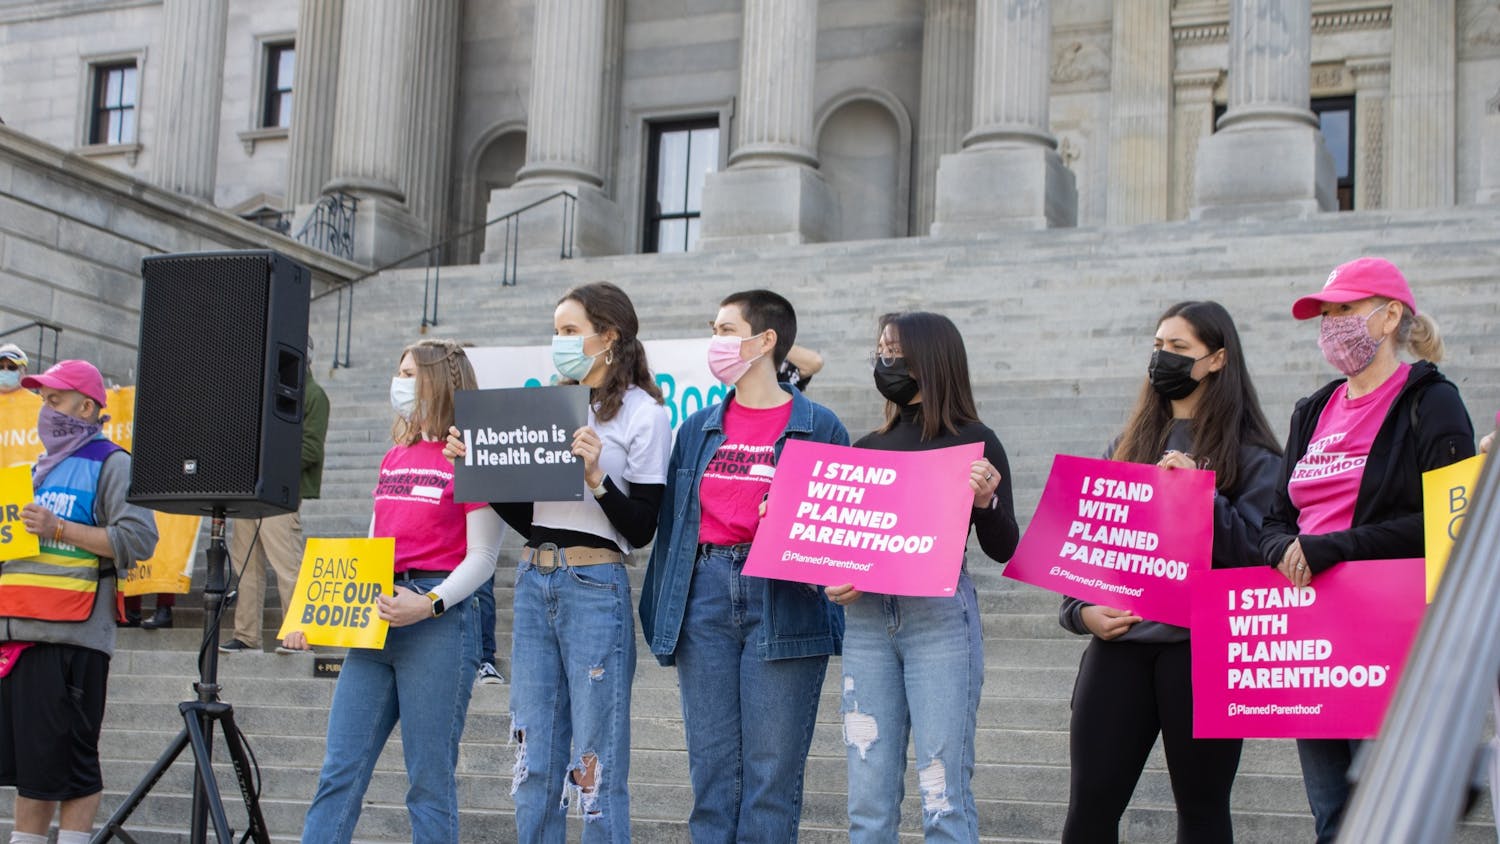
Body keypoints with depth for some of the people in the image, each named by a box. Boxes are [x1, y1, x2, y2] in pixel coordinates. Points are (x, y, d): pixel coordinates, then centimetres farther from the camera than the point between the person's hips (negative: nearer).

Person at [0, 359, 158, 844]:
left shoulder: (111, 465, -2)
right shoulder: (40, 469, 22)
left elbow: (138, 539, -15)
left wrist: (58, 528, -18)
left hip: (71, 637, -8)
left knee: (68, 762, -5)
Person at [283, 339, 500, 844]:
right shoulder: (394, 457, 17)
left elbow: (481, 557, -9)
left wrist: (431, 604, -23)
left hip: (439, 622, -7)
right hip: (375, 619, 7)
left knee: (430, 779, -2)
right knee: (340, 771, 3)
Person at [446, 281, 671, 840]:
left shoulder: (643, 413, -2)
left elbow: (640, 529, -6)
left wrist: (595, 477, -20)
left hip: (595, 586, -6)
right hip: (533, 583, 6)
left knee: (594, 765, -3)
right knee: (534, 762, 8)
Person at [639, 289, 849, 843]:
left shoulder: (818, 427, 4)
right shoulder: (698, 430, 16)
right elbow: (669, 525, 16)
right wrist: (660, 619, 11)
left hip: (783, 604, -4)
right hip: (705, 595, 4)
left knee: (772, 772, -2)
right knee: (710, 769, 5)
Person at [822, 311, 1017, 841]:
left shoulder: (974, 442, 2)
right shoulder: (868, 446, 16)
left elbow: (1002, 549, -2)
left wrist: (984, 501, -20)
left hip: (940, 615, -5)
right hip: (867, 619, 5)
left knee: (943, 797, -6)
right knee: (868, 801, 4)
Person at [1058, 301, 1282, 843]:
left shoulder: (1250, 454, 2)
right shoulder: (1130, 445, 17)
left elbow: (1257, 550, -8)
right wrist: (1080, 610, 0)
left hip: (1202, 648, -4)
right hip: (1120, 641, 4)